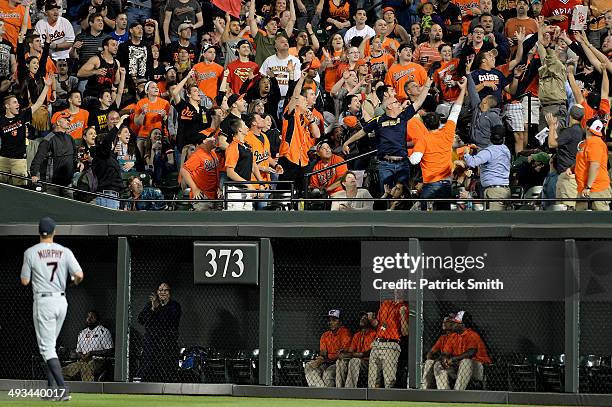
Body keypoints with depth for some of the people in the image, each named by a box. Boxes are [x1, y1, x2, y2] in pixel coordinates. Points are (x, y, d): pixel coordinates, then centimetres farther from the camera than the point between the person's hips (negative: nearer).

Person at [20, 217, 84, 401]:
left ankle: (62, 389, -19)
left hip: (43, 302, -4)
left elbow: (24, 281, -2)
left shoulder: (31, 253, -6)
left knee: (46, 347, -5)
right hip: (61, 301, 4)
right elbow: (79, 275, -7)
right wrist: (75, 281, 16)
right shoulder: (65, 252, 1)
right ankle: (52, 389, 18)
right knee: (50, 344, 19)